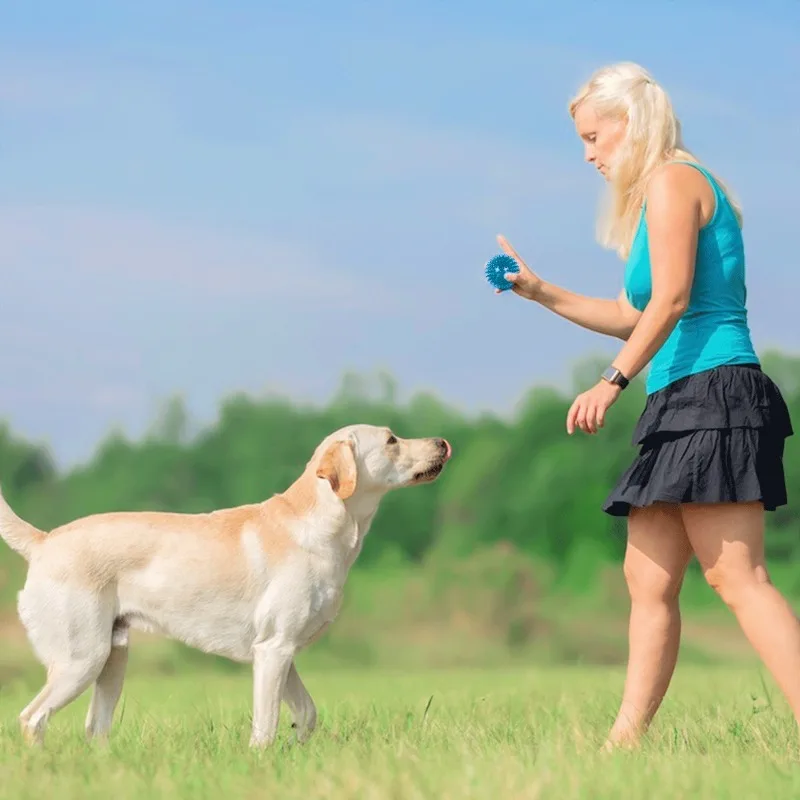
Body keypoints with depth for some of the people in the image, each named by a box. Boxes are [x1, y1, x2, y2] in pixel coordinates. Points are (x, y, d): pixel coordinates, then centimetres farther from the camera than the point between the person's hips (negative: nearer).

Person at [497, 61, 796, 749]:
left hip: (712, 393, -10)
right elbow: (637, 317, 30)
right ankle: (626, 741, 9)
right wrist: (541, 293, 31)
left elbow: (670, 298, -19)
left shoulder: (670, 180, -6)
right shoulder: (677, 187, 24)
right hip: (682, 408, 10)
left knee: (737, 577, -16)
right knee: (648, 578, 8)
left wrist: (613, 382, -23)